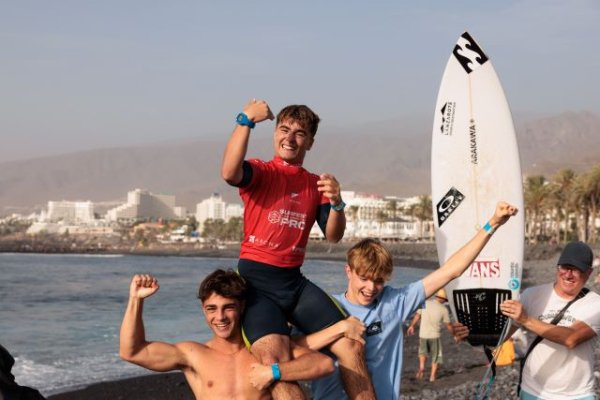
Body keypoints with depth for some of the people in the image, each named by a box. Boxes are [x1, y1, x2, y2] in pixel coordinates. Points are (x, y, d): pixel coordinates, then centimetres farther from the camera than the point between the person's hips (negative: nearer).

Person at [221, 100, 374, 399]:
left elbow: (333, 236, 7)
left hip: (294, 281, 5)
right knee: (275, 359, -30)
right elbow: (229, 172, -23)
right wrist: (246, 120, -25)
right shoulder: (261, 172, 1)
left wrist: (336, 203, -12)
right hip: (256, 279, -5)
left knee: (351, 345, -10)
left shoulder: (315, 184, 15)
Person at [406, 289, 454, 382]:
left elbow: (417, 315, 6)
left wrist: (411, 326, 21)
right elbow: (448, 325, -2)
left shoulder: (425, 303, -3)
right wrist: (454, 335, 13)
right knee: (436, 356, 14)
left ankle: (421, 367, 6)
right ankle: (432, 376, 12)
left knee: (423, 351, 27)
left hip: (423, 334, 2)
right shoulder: (444, 309, -8)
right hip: (435, 335, -2)